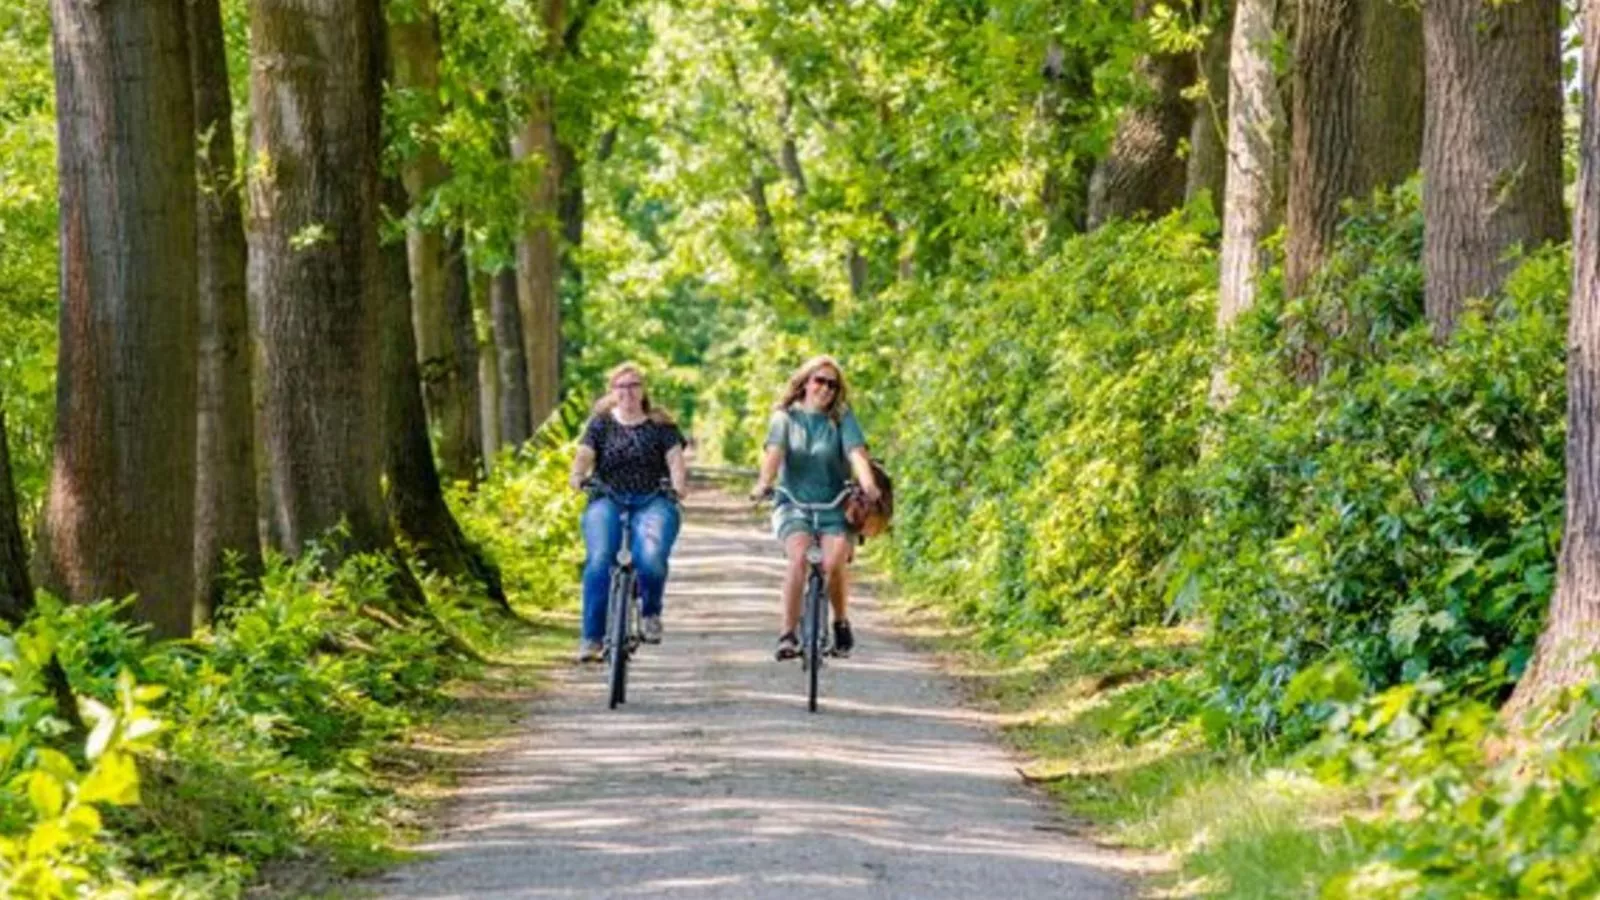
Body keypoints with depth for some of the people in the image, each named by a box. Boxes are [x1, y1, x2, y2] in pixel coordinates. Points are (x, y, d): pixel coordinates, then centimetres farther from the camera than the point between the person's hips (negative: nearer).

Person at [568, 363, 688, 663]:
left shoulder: (661, 425, 11)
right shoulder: (601, 424, 13)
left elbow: (675, 458, -1)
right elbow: (584, 455, 0)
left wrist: (679, 483, -21)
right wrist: (578, 477, -21)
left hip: (652, 502, -1)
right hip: (608, 502, 1)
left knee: (651, 558, -28)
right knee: (599, 561, -23)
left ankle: (651, 611, 2)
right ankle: (592, 636, -18)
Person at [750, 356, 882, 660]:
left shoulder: (842, 419, 5)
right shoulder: (785, 417, 5)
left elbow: (856, 452, -11)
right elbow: (775, 451, -11)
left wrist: (867, 484, -31)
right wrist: (764, 482, -31)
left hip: (835, 507, 0)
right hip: (793, 504, 0)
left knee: (833, 563, -23)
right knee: (798, 556, -27)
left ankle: (841, 623, 3)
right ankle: (788, 632, -19)